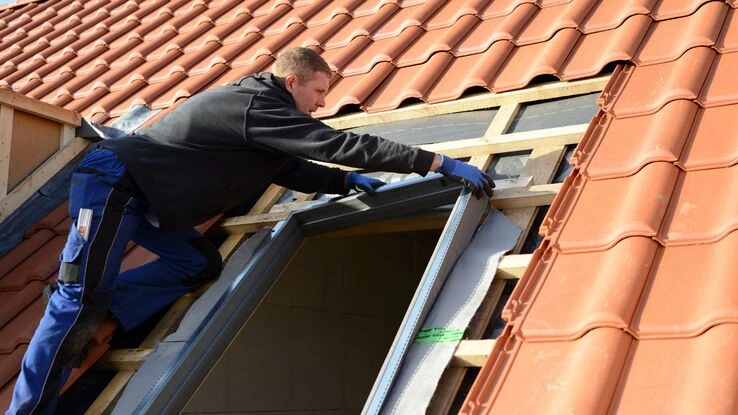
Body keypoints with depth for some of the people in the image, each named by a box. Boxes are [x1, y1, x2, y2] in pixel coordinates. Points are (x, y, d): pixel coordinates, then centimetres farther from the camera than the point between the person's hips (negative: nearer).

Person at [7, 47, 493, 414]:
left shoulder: (256, 108, 12)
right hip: (111, 182, -10)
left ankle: (88, 324, 7)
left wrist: (346, 181, 5)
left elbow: (292, 171, 22)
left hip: (141, 196, 10)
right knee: (80, 298, -11)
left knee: (199, 264, 9)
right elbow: (343, 144, -24)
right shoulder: (260, 107, -19)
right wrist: (441, 164, -23)